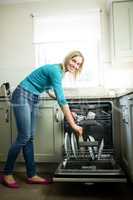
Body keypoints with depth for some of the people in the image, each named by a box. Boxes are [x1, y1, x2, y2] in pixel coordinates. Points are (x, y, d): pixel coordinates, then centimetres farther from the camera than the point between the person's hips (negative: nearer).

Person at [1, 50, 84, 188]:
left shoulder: (59, 71, 8)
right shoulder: (55, 71, -21)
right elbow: (62, 100, -27)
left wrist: (67, 111, 15)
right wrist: (73, 125, -24)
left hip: (33, 99, 9)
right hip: (22, 97, -9)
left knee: (30, 137, 7)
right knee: (24, 137, -8)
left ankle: (31, 175, 13)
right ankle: (7, 174, 10)